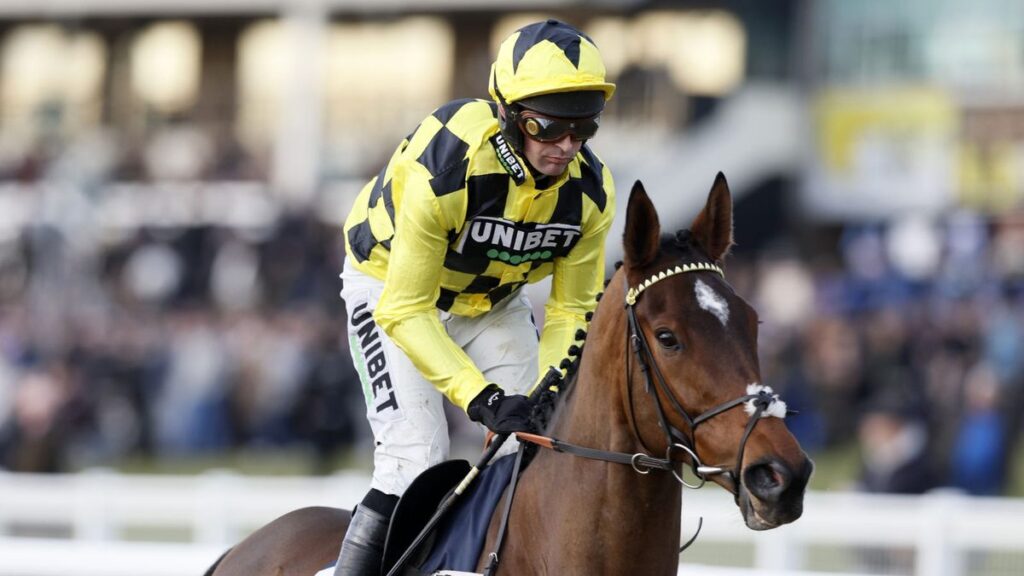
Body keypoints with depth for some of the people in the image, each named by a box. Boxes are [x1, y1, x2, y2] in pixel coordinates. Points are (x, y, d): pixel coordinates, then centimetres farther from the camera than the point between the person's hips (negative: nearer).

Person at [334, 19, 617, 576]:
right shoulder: (442, 167, -38)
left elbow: (571, 311, -9)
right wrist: (483, 399, -40)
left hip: (493, 298, 5)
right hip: (392, 284, -5)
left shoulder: (589, 189, -21)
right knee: (415, 461, -19)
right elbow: (405, 311, -33)